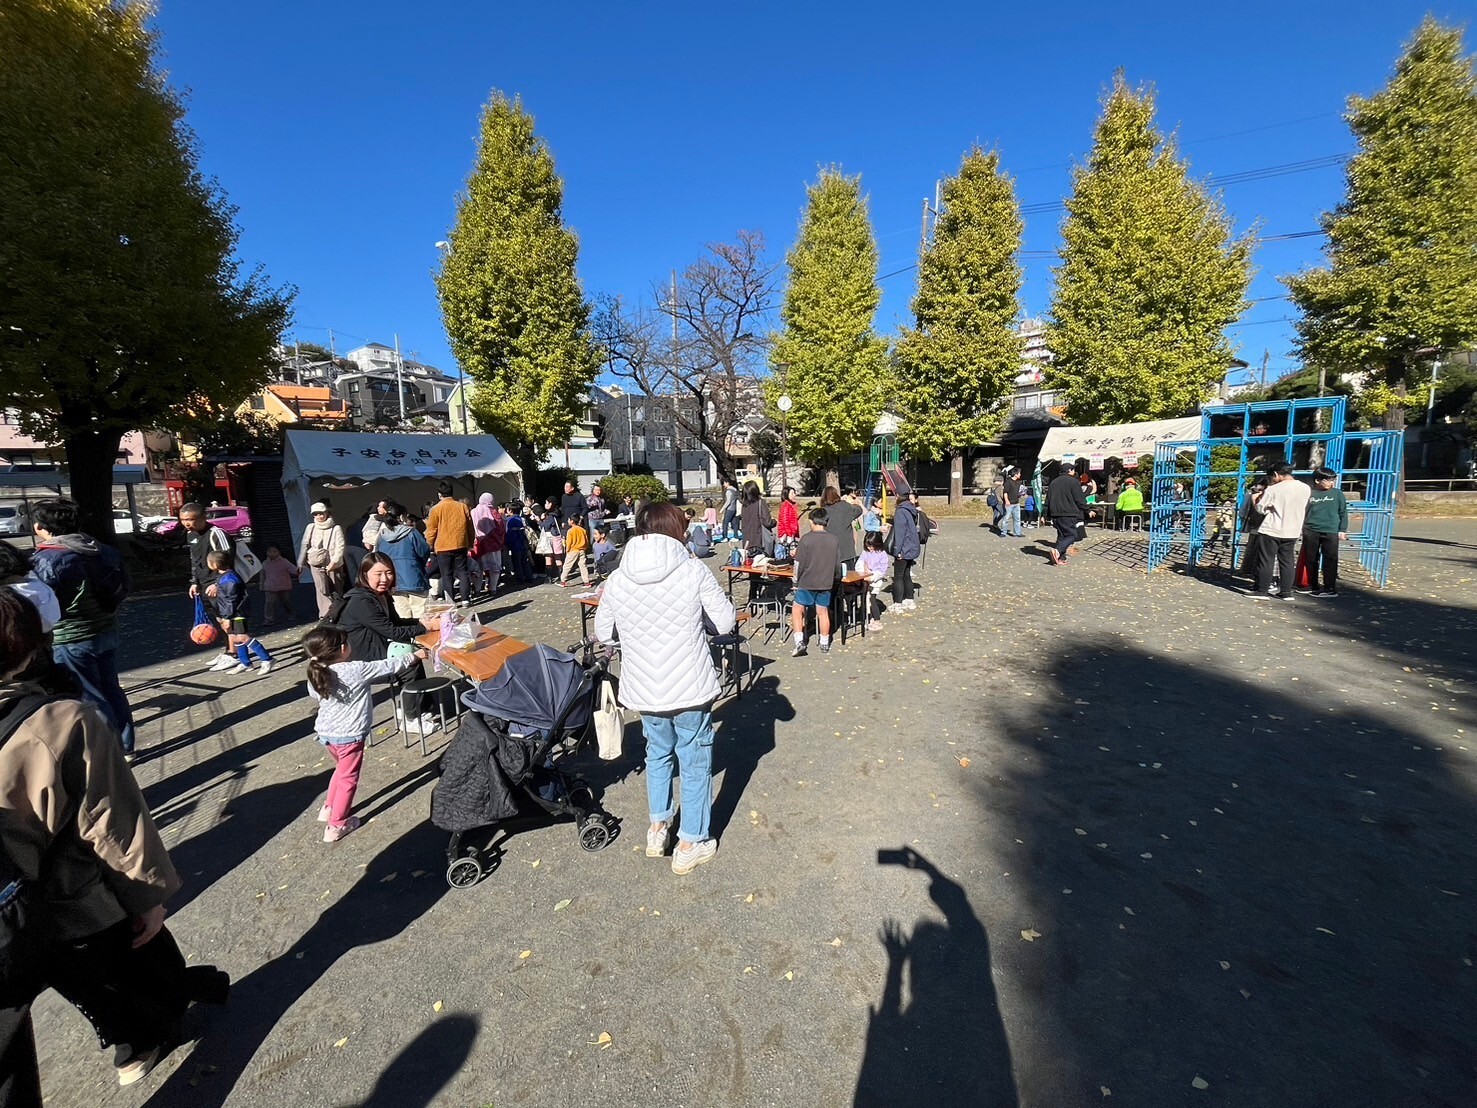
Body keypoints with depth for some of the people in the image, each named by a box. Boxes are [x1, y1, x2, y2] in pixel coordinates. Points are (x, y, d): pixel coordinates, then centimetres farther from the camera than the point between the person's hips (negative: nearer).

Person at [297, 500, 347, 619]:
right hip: (316, 563, 1)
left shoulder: (336, 528, -1)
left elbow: (340, 547, -7)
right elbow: (304, 545, 13)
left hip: (333, 563, -1)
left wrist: (334, 561, -16)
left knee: (336, 589, 7)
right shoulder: (311, 527, 9)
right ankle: (327, 614, -16)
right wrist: (300, 562, 12)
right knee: (322, 589, -12)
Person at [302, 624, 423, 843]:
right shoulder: (356, 670, -23)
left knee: (341, 769, 29)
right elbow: (388, 667, -13)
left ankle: (328, 808, 41)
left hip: (325, 732, 7)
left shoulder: (316, 675, -5)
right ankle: (336, 825, 17)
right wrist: (413, 656, 1)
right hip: (349, 735, -7)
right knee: (348, 778, 9)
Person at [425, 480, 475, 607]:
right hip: (461, 545, 3)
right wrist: (470, 543, 19)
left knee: (447, 575, 4)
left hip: (443, 547, -3)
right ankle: (465, 599, 6)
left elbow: (431, 531, -3)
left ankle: (450, 601, 4)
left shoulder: (436, 509, -7)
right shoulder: (462, 507, 2)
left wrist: (430, 546, 10)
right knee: (462, 571, 9)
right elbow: (470, 527, 9)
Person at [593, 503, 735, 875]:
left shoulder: (618, 579, -5)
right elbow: (725, 623, -6)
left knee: (658, 754, 27)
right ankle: (690, 845, 27)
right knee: (695, 764, 15)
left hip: (644, 691, 4)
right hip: (691, 689, -3)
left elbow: (603, 632, 7)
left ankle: (657, 828, 40)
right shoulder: (693, 570, -13)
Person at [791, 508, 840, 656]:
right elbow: (837, 562, 10)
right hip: (826, 583, 4)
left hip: (807, 582, -4)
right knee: (823, 612, 13)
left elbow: (799, 563, -10)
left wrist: (796, 580, 3)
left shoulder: (806, 538, -12)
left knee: (797, 610, 7)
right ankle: (825, 644, 21)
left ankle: (799, 642, -1)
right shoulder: (834, 539, 0)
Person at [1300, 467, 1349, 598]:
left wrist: (1342, 530, 1)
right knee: (1311, 560, 8)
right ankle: (1313, 586, 19)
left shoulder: (1337, 493, 5)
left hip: (1331, 532, -1)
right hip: (1310, 531, 1)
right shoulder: (1309, 494, 5)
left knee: (1330, 560, -2)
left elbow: (1343, 513, 7)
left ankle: (1330, 588, 2)